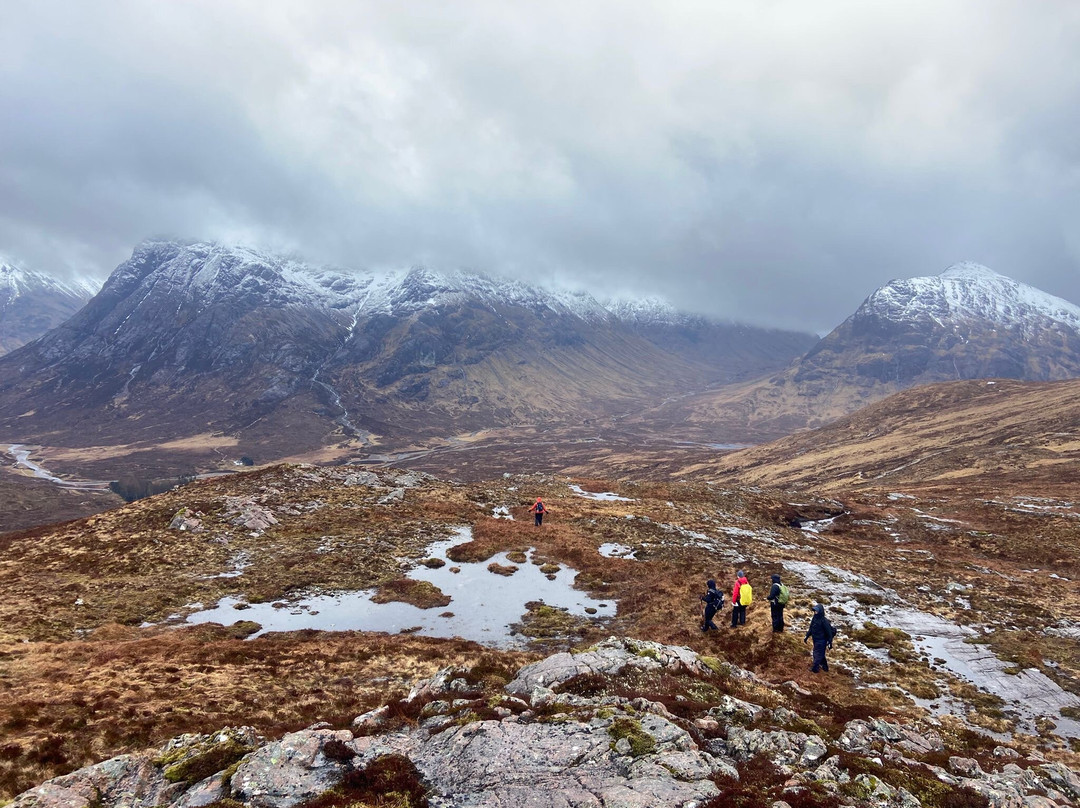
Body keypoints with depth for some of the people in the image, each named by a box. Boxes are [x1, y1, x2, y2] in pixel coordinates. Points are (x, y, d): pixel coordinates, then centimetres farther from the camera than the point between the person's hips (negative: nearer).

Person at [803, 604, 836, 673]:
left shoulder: (824, 621, -23)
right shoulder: (814, 618, -1)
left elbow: (829, 632, -17)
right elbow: (811, 629, 12)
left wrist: (830, 642, -14)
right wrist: (807, 636, 14)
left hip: (821, 641, -8)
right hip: (815, 639, 8)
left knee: (818, 654, 0)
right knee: (820, 654, 20)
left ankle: (814, 668, 9)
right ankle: (824, 666, 35)